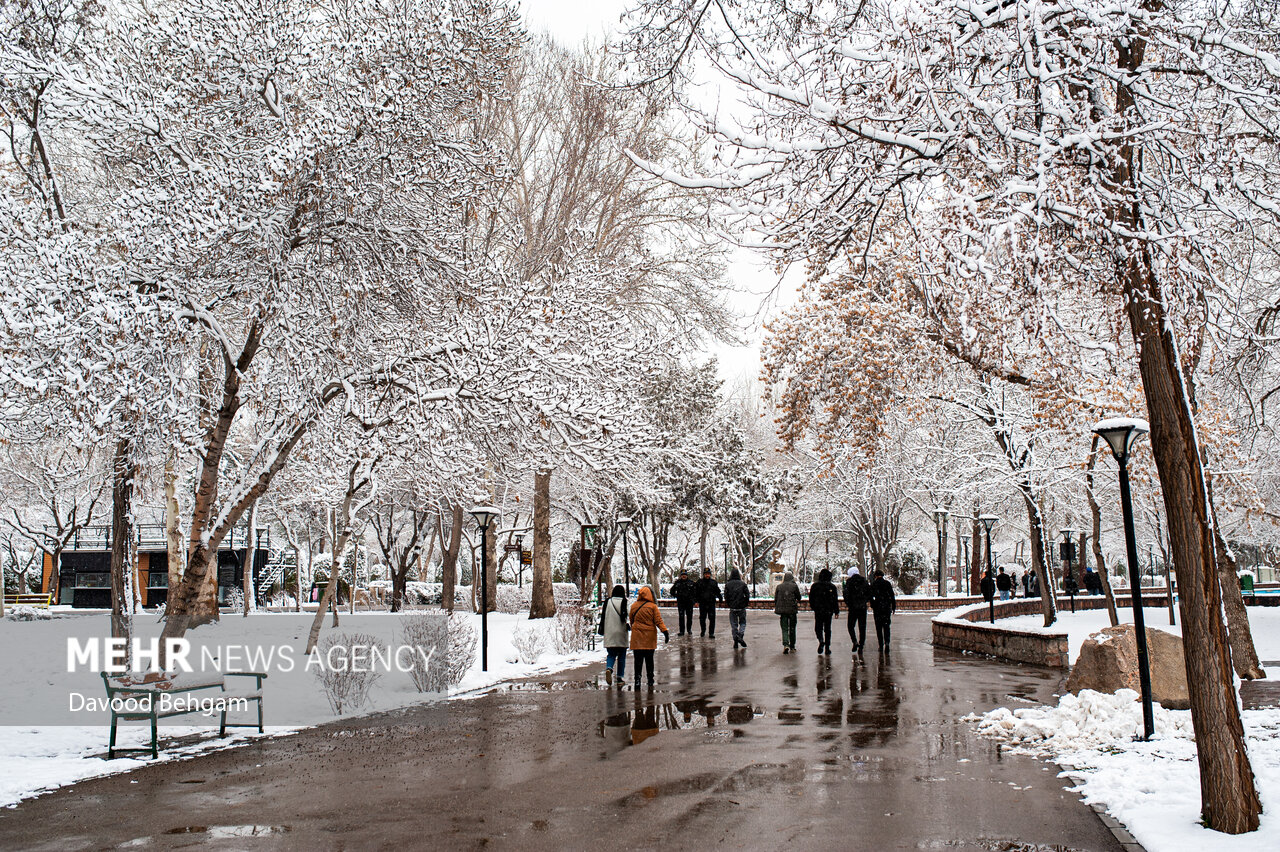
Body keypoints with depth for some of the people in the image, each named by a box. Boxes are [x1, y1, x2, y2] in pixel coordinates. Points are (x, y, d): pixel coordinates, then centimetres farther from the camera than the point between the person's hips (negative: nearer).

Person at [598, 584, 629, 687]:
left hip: (609, 634, 2)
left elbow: (603, 617, 9)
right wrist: (629, 626, 2)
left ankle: (608, 668, -19)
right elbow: (625, 617, -15)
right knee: (621, 657, 8)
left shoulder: (607, 602, 6)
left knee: (611, 655, 10)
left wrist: (602, 631, 17)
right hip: (621, 633, -2)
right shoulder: (624, 602, -4)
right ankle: (620, 678, 7)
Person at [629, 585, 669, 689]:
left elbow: (631, 621, 11)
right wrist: (665, 632, -8)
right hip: (650, 637, -1)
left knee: (638, 660, 2)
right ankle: (650, 681, 15)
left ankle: (637, 680, -7)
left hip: (637, 637, 1)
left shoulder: (633, 606, 1)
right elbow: (658, 621, -10)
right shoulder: (652, 606, -6)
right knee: (649, 660, 11)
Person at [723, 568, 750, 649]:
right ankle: (740, 635, -11)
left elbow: (726, 596, -1)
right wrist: (745, 603, 8)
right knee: (742, 622, 13)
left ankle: (736, 642, 4)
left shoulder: (727, 585, 0)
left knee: (733, 624, 8)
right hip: (742, 608, -1)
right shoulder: (743, 584, -4)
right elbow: (747, 595, -6)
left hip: (732, 608, 1)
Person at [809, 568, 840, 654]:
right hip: (829, 611, 1)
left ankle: (821, 640, -20)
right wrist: (836, 611, 6)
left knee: (818, 627, 8)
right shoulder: (832, 586, 1)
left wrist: (812, 607, 19)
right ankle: (827, 647, 7)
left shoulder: (815, 586, 0)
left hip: (818, 610, -1)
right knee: (827, 629, 9)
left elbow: (811, 598, 5)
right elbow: (835, 600, 1)